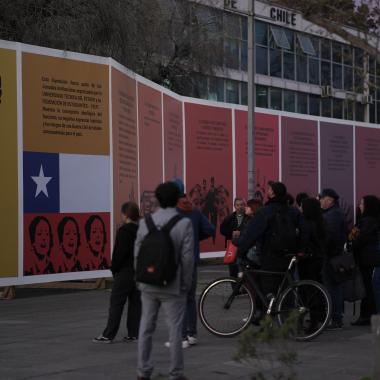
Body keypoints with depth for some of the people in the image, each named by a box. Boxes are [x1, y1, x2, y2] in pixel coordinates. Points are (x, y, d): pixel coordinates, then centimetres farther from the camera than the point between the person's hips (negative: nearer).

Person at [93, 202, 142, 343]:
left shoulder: (123, 231, -15)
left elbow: (120, 253, -18)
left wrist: (114, 269, -6)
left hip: (125, 272, -7)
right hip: (139, 271, 7)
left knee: (116, 303, -3)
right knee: (135, 302, 10)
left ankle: (108, 335, -1)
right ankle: (134, 333, 11)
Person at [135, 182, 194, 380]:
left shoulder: (145, 222, -2)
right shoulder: (184, 223, -12)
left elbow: (137, 254, 3)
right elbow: (187, 257, -11)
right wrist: (186, 284, 0)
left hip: (148, 284, 3)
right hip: (173, 286, -3)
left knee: (146, 327, 13)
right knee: (174, 330, 5)